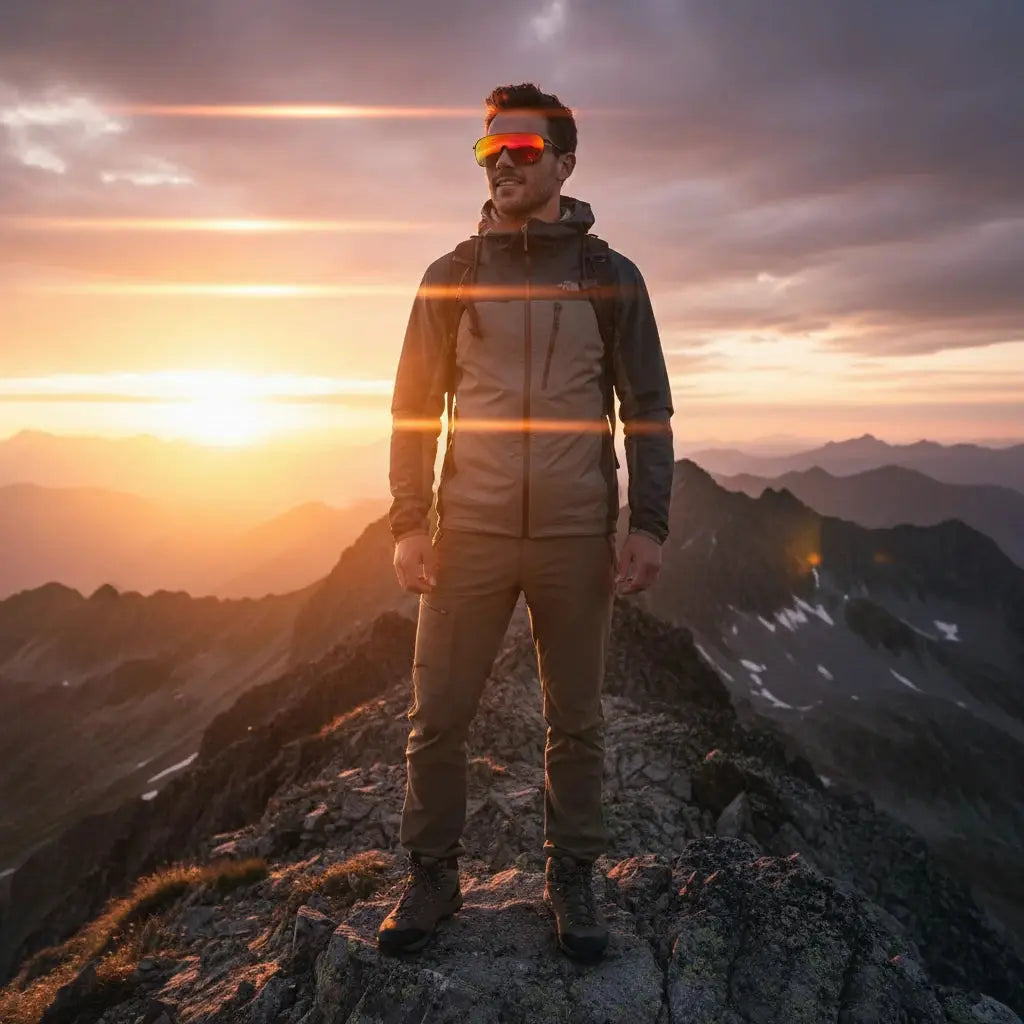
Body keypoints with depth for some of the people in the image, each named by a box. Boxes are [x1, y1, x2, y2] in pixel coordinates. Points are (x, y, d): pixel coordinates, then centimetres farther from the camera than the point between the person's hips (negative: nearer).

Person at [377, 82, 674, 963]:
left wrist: (649, 524, -3)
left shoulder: (612, 278, 6)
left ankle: (572, 876, 27)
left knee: (576, 720, 9)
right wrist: (410, 522, -3)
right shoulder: (449, 277, 8)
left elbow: (648, 409, 6)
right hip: (469, 530, 1)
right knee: (437, 717, 4)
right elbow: (415, 409, 7)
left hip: (577, 536, 0)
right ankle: (433, 875, 23)